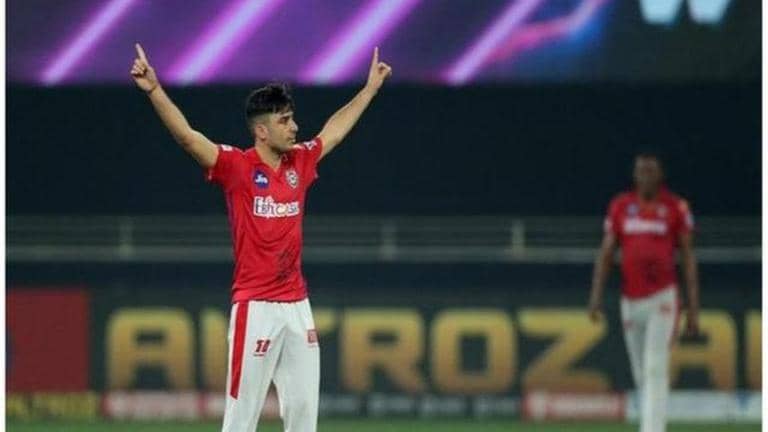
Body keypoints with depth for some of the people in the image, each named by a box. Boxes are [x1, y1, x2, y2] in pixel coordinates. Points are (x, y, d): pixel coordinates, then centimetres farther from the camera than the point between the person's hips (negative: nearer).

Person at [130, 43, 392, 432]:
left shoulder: (299, 162, 11)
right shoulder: (236, 166, -7)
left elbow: (335, 131, 28)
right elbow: (187, 136, -20)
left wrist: (371, 87, 38)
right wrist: (154, 91, -33)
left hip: (297, 306, 7)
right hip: (256, 308, -7)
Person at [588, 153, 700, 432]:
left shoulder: (676, 208, 0)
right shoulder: (620, 206, 7)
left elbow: (688, 259, 2)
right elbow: (606, 254, 6)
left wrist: (693, 310, -2)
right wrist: (596, 296, -6)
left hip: (662, 300, -4)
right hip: (630, 301, 4)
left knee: (656, 369, -15)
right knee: (641, 375, 10)